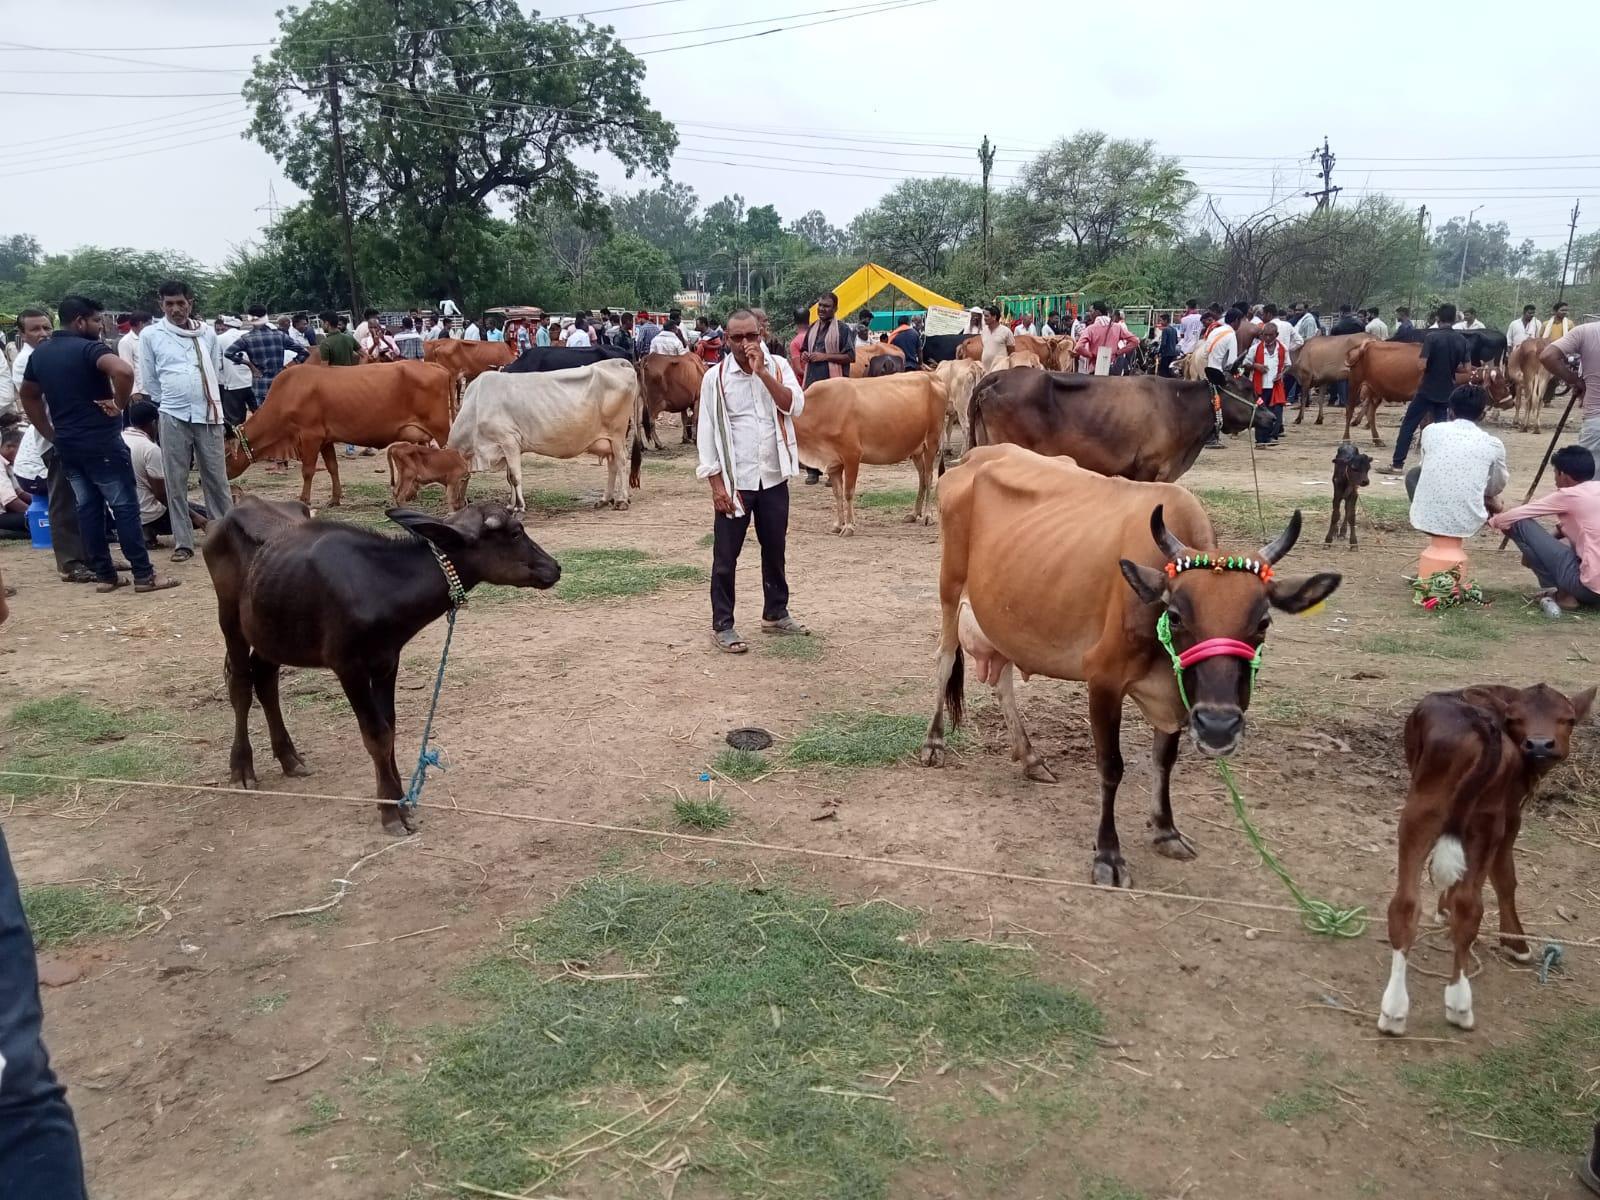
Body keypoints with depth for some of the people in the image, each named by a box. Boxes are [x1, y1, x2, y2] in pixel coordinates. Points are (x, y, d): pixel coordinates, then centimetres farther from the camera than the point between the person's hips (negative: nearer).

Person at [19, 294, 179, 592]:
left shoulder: (39, 353, 12)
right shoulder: (89, 348, -14)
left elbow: (29, 396, 22)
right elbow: (123, 371, -34)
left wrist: (52, 434, 21)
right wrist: (119, 405, -19)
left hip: (66, 444, 8)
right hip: (100, 442, -8)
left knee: (87, 508, 12)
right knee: (125, 507, -3)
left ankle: (104, 575, 15)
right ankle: (144, 575, -2)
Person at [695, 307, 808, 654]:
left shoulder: (778, 367, 2)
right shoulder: (715, 377, -6)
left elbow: (795, 406, -12)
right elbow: (707, 432, -6)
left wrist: (762, 372, -19)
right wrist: (717, 485, -10)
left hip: (774, 478, 3)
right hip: (734, 481, -3)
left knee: (775, 549, 16)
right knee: (726, 556, 2)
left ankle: (775, 614, 31)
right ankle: (722, 626, 12)